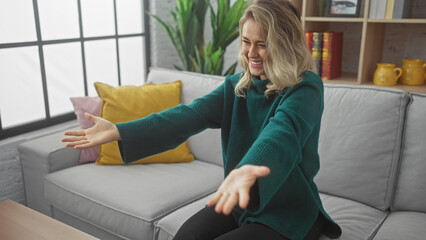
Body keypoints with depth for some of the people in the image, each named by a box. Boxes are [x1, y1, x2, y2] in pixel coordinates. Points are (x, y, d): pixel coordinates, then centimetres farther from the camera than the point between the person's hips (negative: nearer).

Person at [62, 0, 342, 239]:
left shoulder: (306, 89, -16)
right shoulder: (237, 86, 1)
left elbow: (282, 131, -38)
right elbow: (190, 115, -13)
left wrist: (249, 170, -60)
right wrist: (119, 131, -25)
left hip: (290, 214, -4)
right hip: (240, 201, 5)